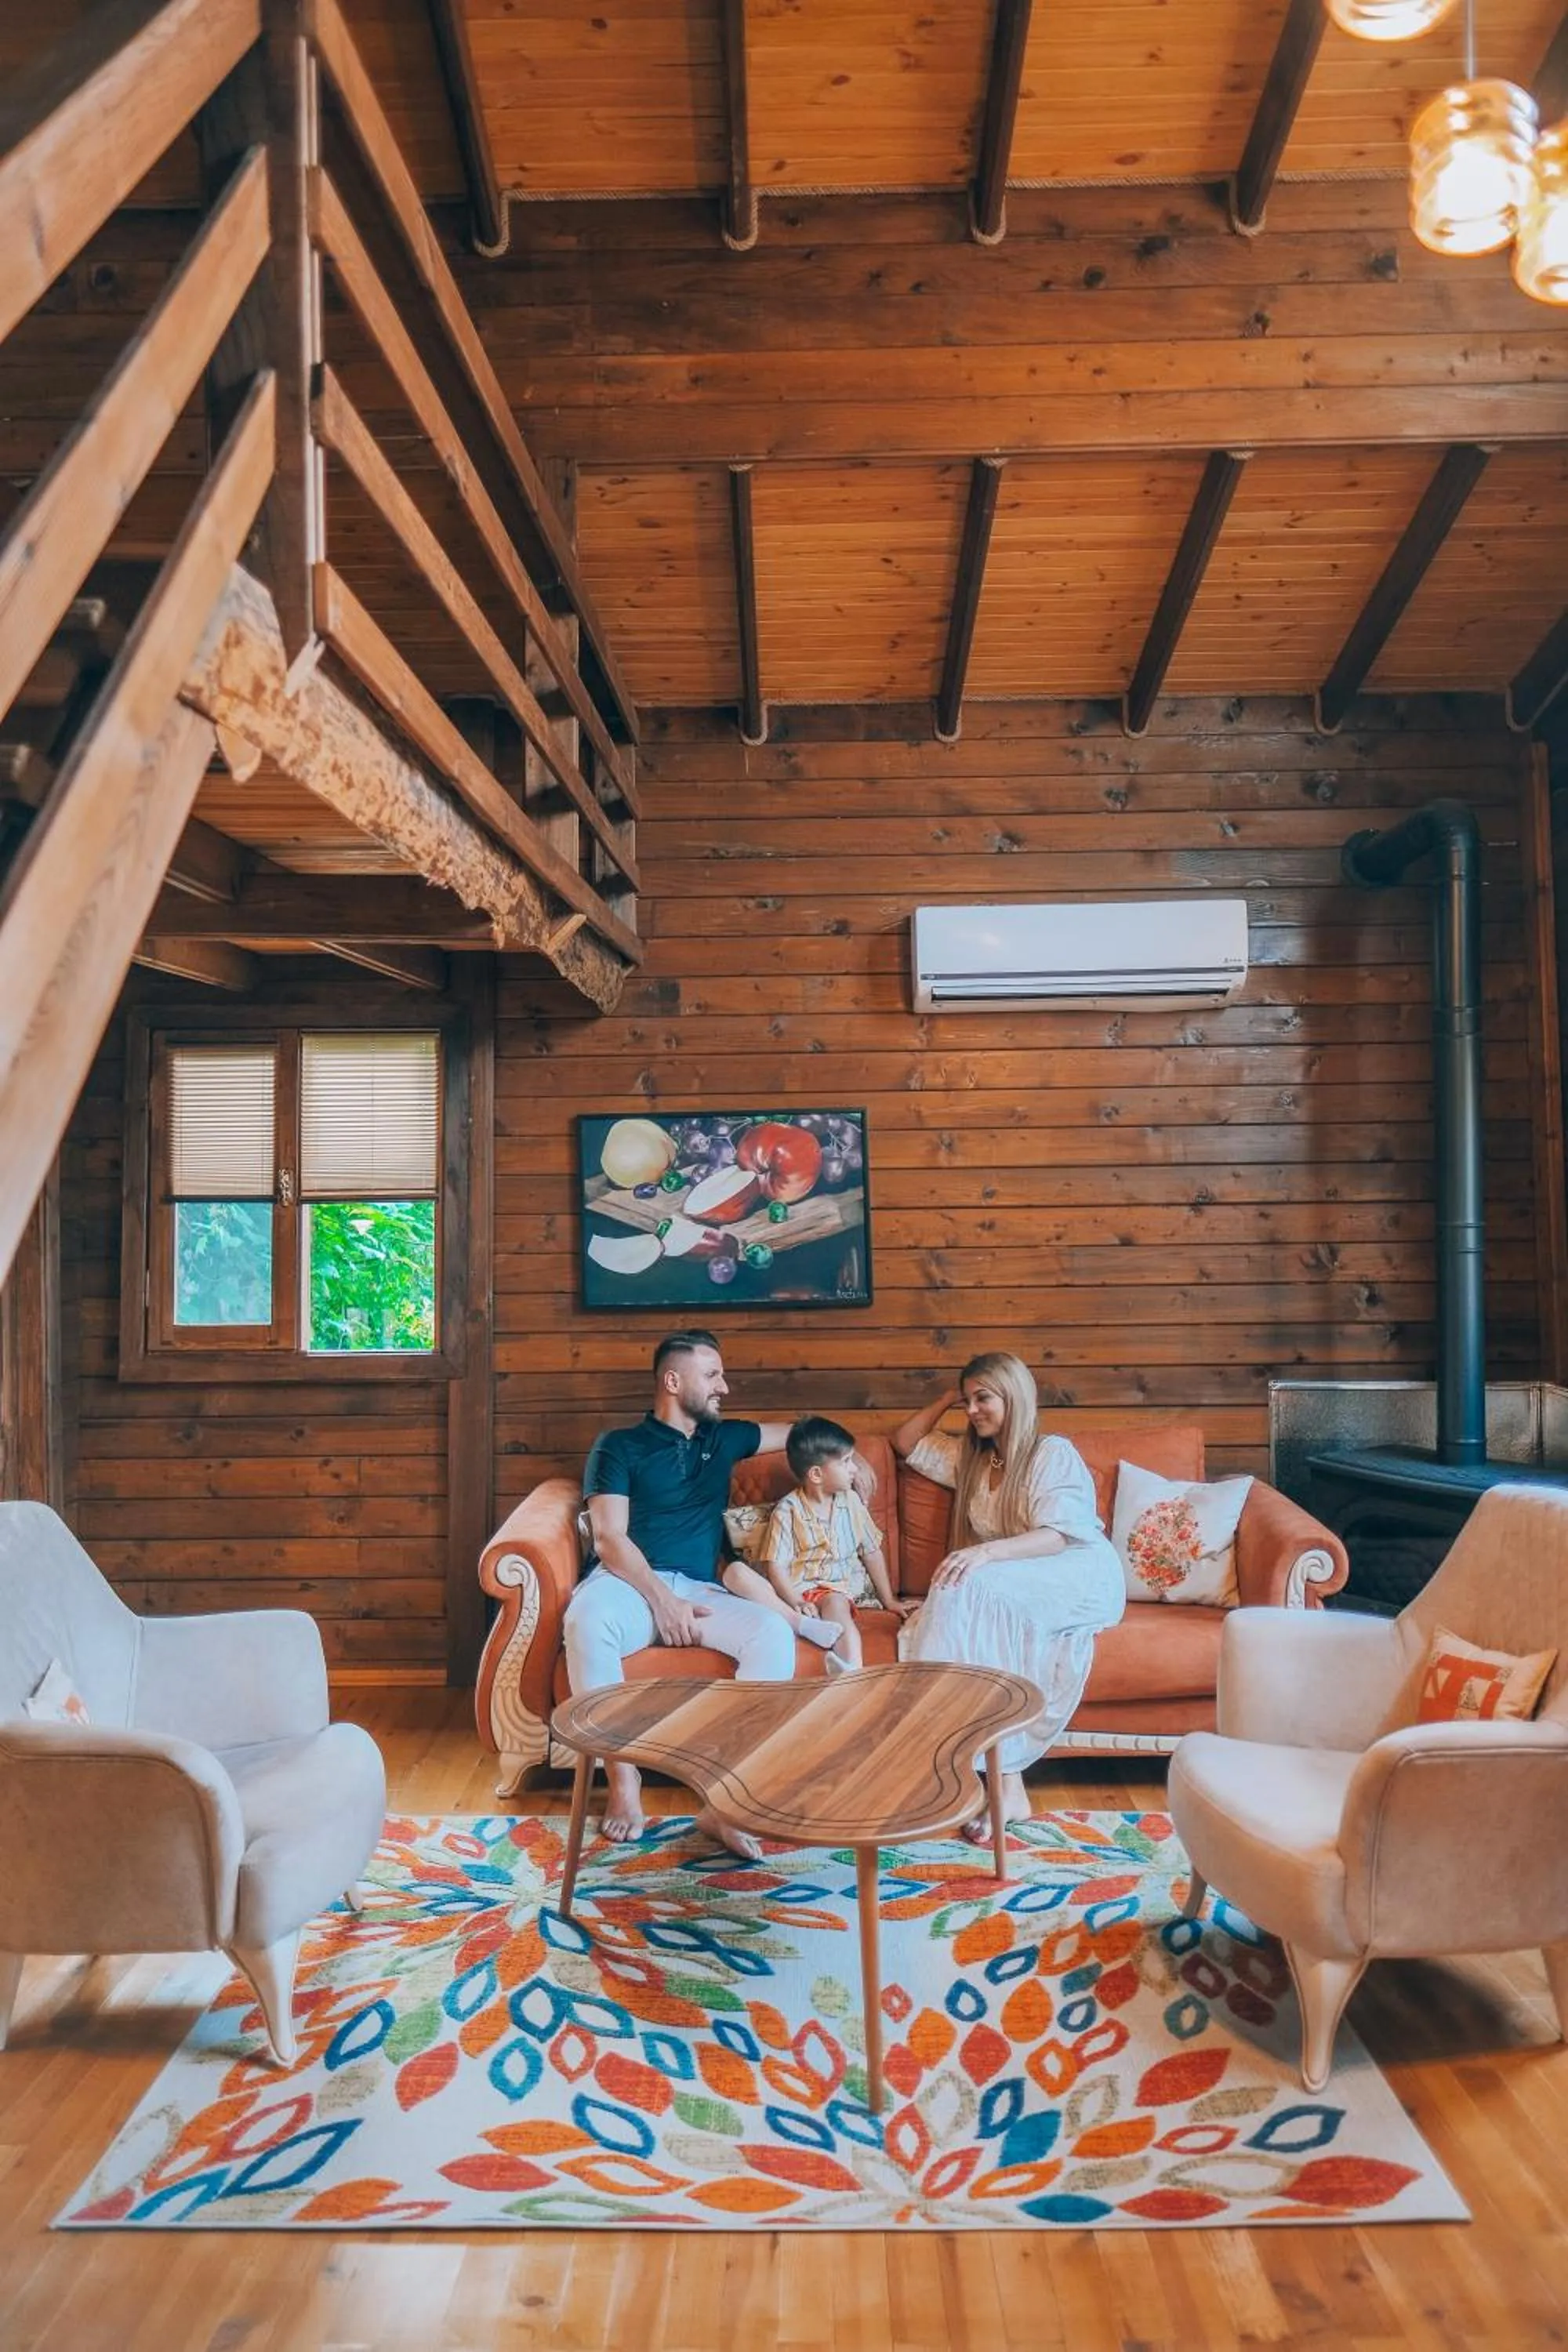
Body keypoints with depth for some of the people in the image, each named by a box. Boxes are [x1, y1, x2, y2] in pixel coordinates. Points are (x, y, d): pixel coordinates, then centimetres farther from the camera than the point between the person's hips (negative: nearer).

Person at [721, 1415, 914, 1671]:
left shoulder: (850, 1501, 9)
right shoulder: (788, 1510, -3)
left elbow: (872, 1553, 16)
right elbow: (776, 1566, -9)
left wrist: (889, 1600, 15)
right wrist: (796, 1603, -24)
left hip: (838, 1589, 1)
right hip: (795, 1590, -1)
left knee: (835, 1603, -37)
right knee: (735, 1572, -27)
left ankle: (852, 1675, -55)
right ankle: (804, 1624, -38)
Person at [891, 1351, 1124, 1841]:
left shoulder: (1054, 1454, -2)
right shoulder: (971, 1458, 21)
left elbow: (1057, 1535, -16)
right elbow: (906, 1444, 31)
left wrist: (985, 1552, -32)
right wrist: (946, 1400, 18)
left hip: (1080, 1578, -5)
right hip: (1011, 1587, 6)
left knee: (974, 1589, -33)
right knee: (967, 1593, -31)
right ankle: (1008, 1784, -37)